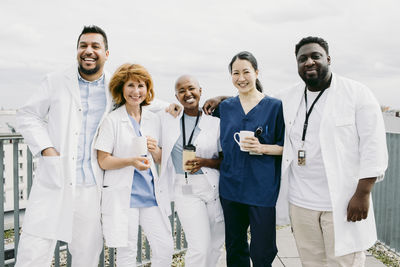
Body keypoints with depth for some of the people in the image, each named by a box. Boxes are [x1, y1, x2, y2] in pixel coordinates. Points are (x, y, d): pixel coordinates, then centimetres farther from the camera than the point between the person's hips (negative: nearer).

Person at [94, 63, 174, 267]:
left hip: (152, 193, 4)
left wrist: (155, 151, -7)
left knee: (165, 248, 4)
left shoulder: (153, 119, 10)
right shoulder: (112, 120, -4)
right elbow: (103, 161, -6)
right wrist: (131, 161, -21)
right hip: (123, 195, -4)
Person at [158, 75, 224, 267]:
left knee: (216, 244, 11)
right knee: (199, 247, -8)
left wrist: (204, 162, -12)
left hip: (214, 187, 1)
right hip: (185, 190, -1)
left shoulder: (214, 122, 2)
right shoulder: (166, 119, 6)